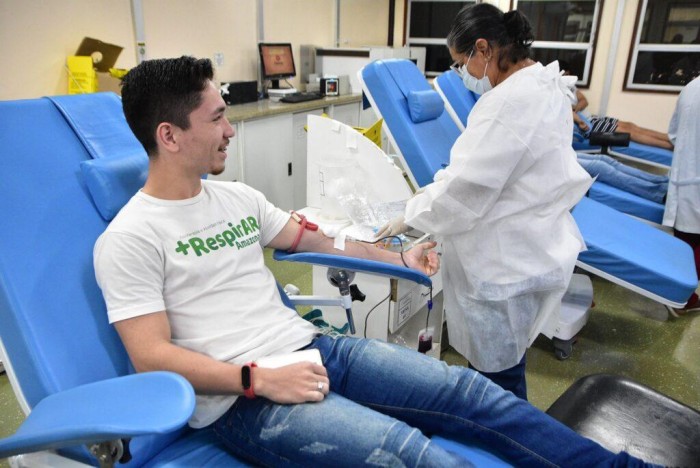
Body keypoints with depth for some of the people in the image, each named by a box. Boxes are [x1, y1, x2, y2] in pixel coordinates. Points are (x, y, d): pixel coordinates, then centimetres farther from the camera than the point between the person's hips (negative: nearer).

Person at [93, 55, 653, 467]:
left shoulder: (239, 197, 11)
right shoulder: (129, 239, -7)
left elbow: (312, 238, 19)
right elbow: (152, 355, -11)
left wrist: (399, 258, 19)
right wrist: (259, 379, -21)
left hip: (312, 347, 6)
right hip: (240, 399, -5)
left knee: (465, 388, -6)